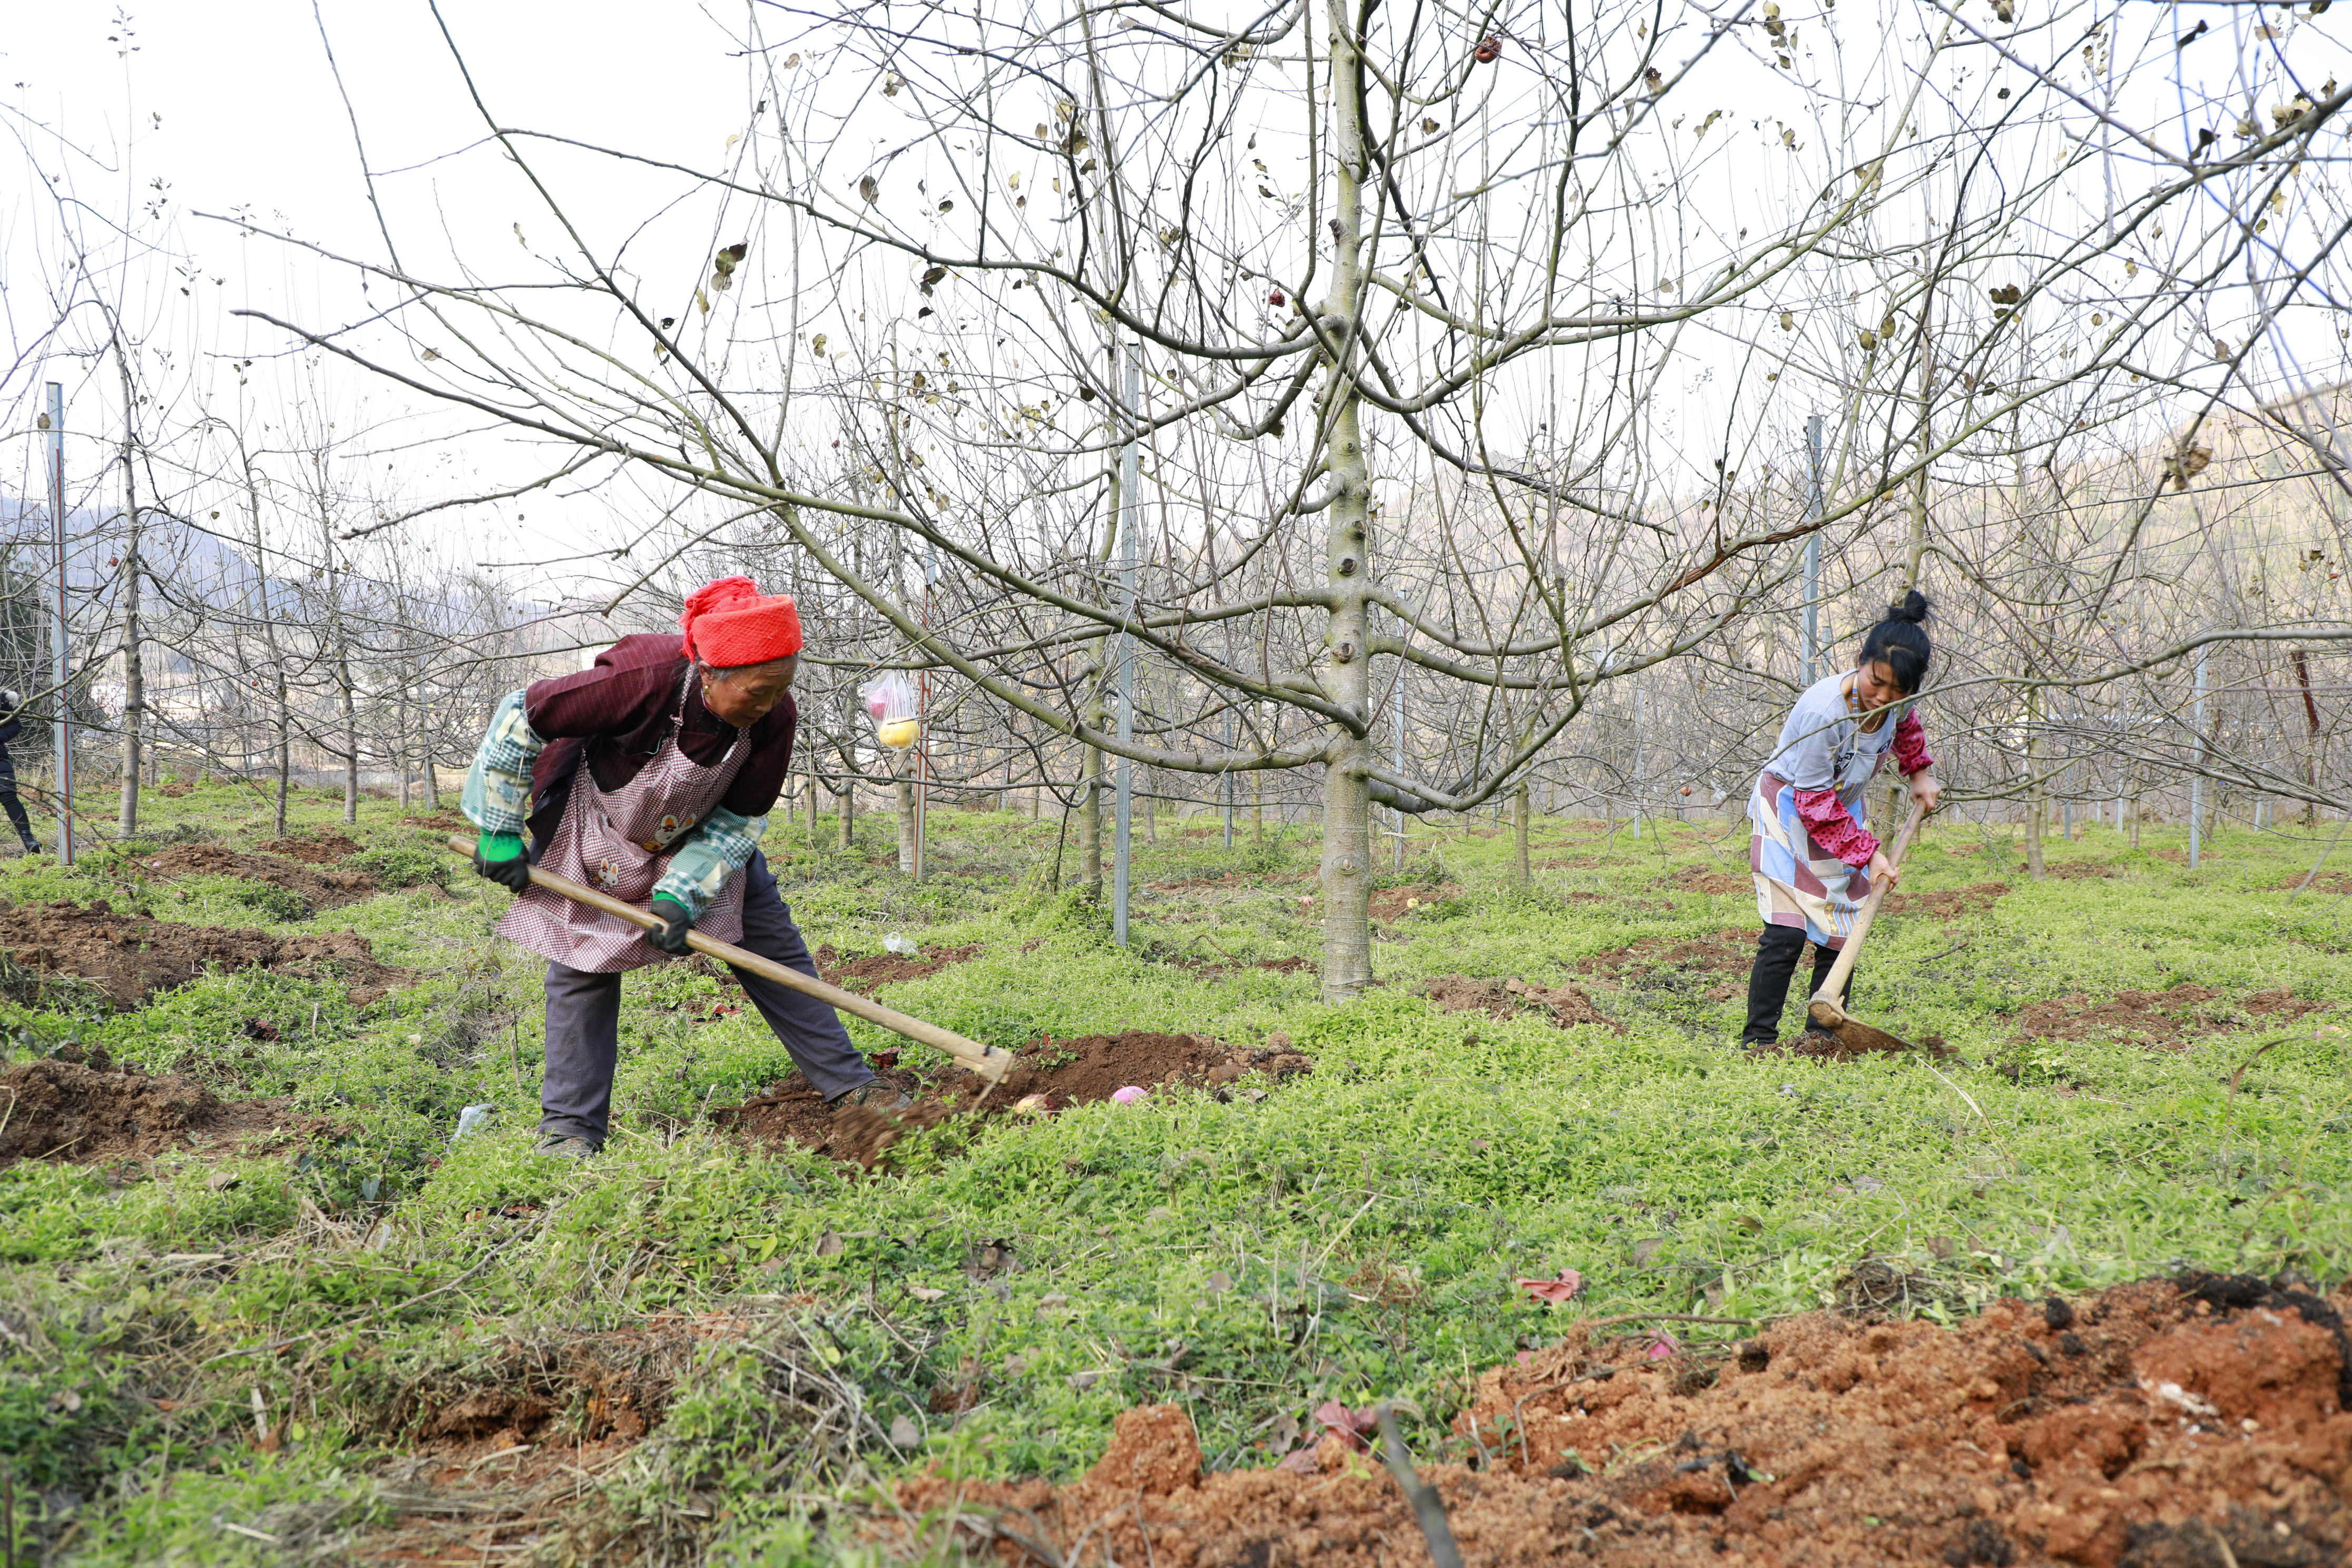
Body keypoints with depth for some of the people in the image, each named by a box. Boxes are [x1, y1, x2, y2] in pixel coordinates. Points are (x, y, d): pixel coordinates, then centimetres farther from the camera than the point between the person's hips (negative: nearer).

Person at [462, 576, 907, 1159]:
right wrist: (500, 830, -20)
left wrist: (683, 891, -25)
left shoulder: (773, 717, -27)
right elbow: (519, 718, -27)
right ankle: (569, 1126, 10)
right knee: (583, 964, -3)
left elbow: (740, 818, -14)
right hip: (593, 828, -3)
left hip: (701, 834, 3)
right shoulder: (639, 679, -40)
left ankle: (849, 1086, 5)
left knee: (771, 939, -1)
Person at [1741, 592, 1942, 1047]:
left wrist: (1919, 771, 12)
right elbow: (1814, 800, -24)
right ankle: (1758, 1040, -8)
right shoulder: (1823, 711, -34)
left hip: (1844, 808, 7)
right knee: (1787, 933, -16)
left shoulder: (1900, 700, -14)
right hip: (1790, 809, -7)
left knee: (1841, 934, 3)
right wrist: (1868, 853, -21)